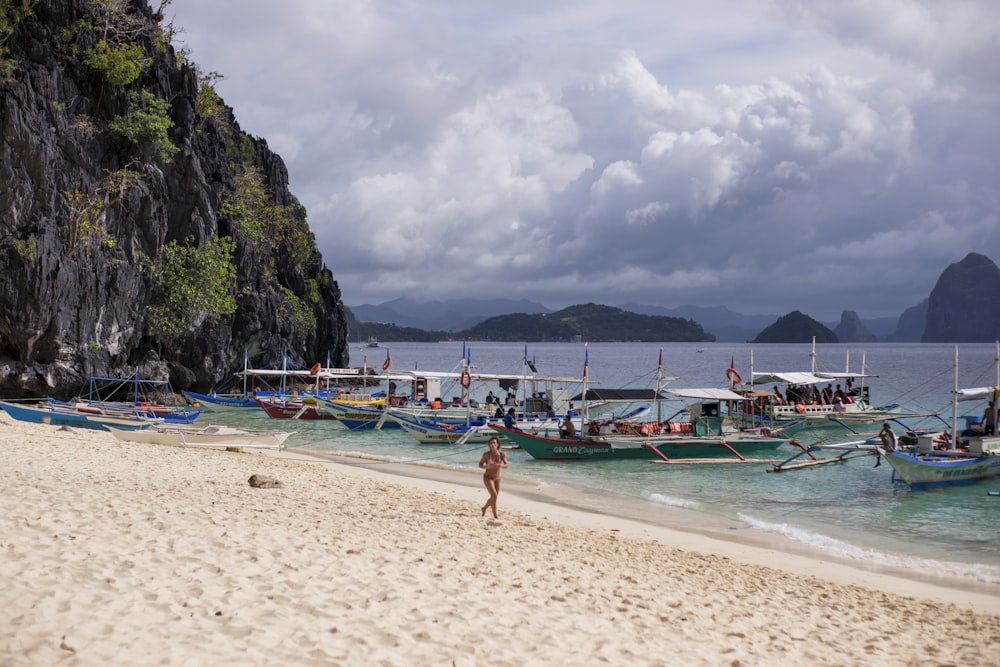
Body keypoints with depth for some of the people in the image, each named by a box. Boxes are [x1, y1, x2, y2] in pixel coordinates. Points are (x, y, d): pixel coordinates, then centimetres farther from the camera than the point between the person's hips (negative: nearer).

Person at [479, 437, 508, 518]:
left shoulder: (502, 453, -10)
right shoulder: (486, 454, -16)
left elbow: (506, 465, -11)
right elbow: (480, 465, -6)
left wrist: (501, 465, -34)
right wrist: (487, 466, -27)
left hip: (497, 478, 5)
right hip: (487, 478, -5)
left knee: (494, 497, 14)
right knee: (494, 495, -18)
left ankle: (484, 508, 43)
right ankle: (495, 515, -5)